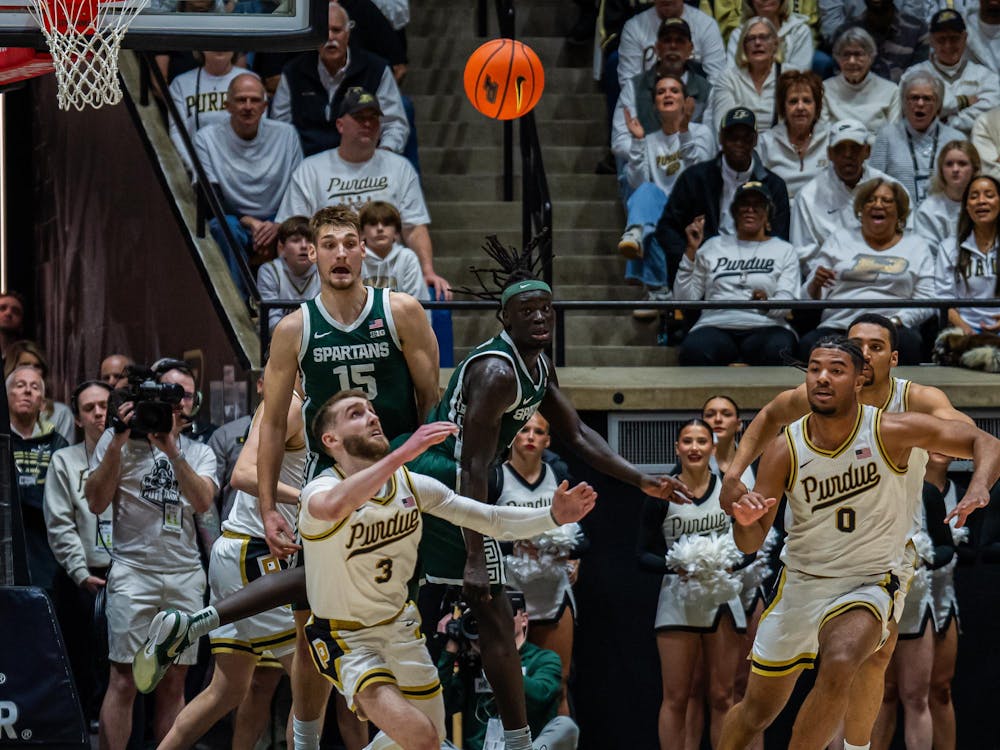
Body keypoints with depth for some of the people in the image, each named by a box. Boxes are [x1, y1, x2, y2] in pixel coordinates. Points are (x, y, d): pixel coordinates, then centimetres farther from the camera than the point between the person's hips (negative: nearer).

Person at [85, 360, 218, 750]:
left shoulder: (199, 452, 14)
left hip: (185, 575, 4)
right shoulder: (119, 438, 4)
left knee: (174, 682, 5)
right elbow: (96, 502, -4)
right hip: (134, 571, -4)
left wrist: (172, 451, -17)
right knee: (125, 679, -9)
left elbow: (203, 502, -6)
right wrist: (119, 442, -12)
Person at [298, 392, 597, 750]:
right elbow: (334, 507, -50)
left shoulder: (411, 484, -4)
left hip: (399, 626, 7)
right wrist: (405, 451, -55)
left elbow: (491, 520, 0)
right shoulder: (321, 490, -23)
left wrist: (554, 516, -16)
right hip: (346, 639, -7)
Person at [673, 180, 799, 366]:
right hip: (716, 326, 0)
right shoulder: (714, 246, 24)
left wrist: (767, 303, -19)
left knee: (777, 350, -39)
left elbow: (787, 302, 5)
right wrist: (691, 250, 8)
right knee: (694, 349, -37)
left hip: (764, 328, 0)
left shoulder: (784, 250, 21)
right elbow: (683, 298, 17)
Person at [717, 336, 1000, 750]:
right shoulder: (784, 450, -10)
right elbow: (750, 543, -6)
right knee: (755, 714, 11)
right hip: (800, 585, 2)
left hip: (868, 585, -2)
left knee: (839, 666, -34)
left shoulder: (891, 432, -15)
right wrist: (744, 521, -31)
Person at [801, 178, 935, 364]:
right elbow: (811, 296, 18)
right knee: (808, 344, -34)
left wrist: (896, 321, -10)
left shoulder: (916, 245, 20)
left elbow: (926, 301, 9)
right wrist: (816, 284, -7)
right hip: (838, 326, 1)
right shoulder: (840, 239, 23)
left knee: (908, 342, -37)